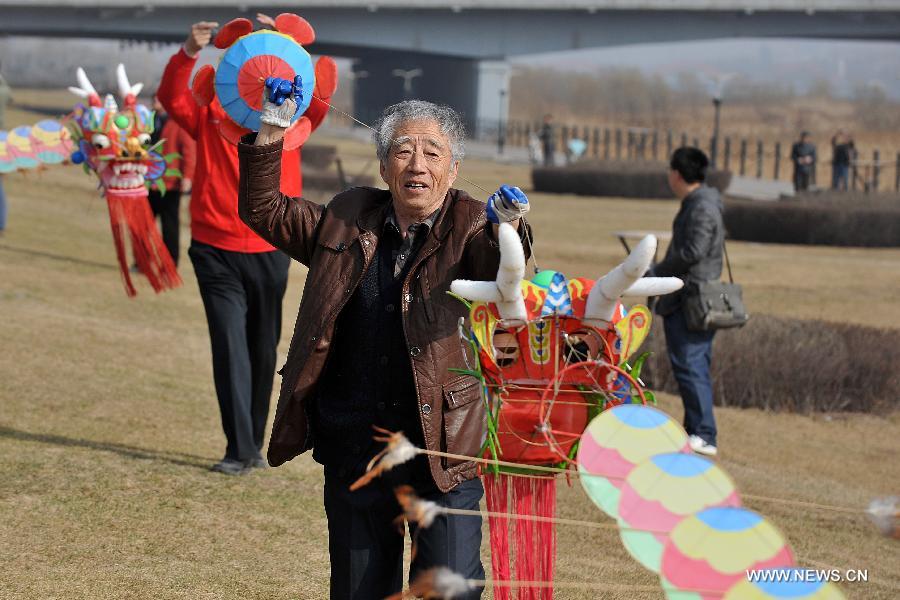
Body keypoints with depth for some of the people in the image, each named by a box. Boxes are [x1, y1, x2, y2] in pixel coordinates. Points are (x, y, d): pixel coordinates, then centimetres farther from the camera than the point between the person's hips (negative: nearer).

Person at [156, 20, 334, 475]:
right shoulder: (210, 109, 3)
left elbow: (319, 101, -16)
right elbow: (172, 98, -14)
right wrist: (188, 53, -31)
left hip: (270, 252, 1)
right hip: (216, 251, -1)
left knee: (263, 352, 12)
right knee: (230, 348, -8)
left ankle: (255, 442, 26)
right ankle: (239, 450, -8)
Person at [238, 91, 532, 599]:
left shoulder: (470, 229, -2)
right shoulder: (348, 220, 9)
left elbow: (502, 270, -22)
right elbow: (263, 209, 16)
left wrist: (508, 227, -43)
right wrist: (270, 132, 4)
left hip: (442, 444, -4)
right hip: (353, 447, 4)